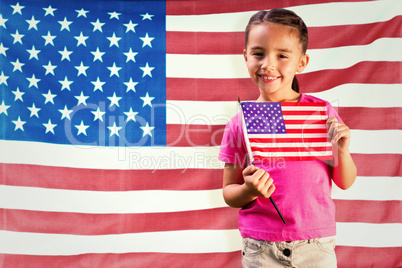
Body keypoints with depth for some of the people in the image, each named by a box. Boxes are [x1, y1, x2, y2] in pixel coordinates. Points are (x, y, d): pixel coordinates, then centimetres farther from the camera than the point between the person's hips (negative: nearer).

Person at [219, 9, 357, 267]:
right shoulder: (240, 123, -6)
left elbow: (345, 183, 3)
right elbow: (229, 193, 1)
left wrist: (342, 149, -14)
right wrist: (249, 190, -19)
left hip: (316, 245, 1)